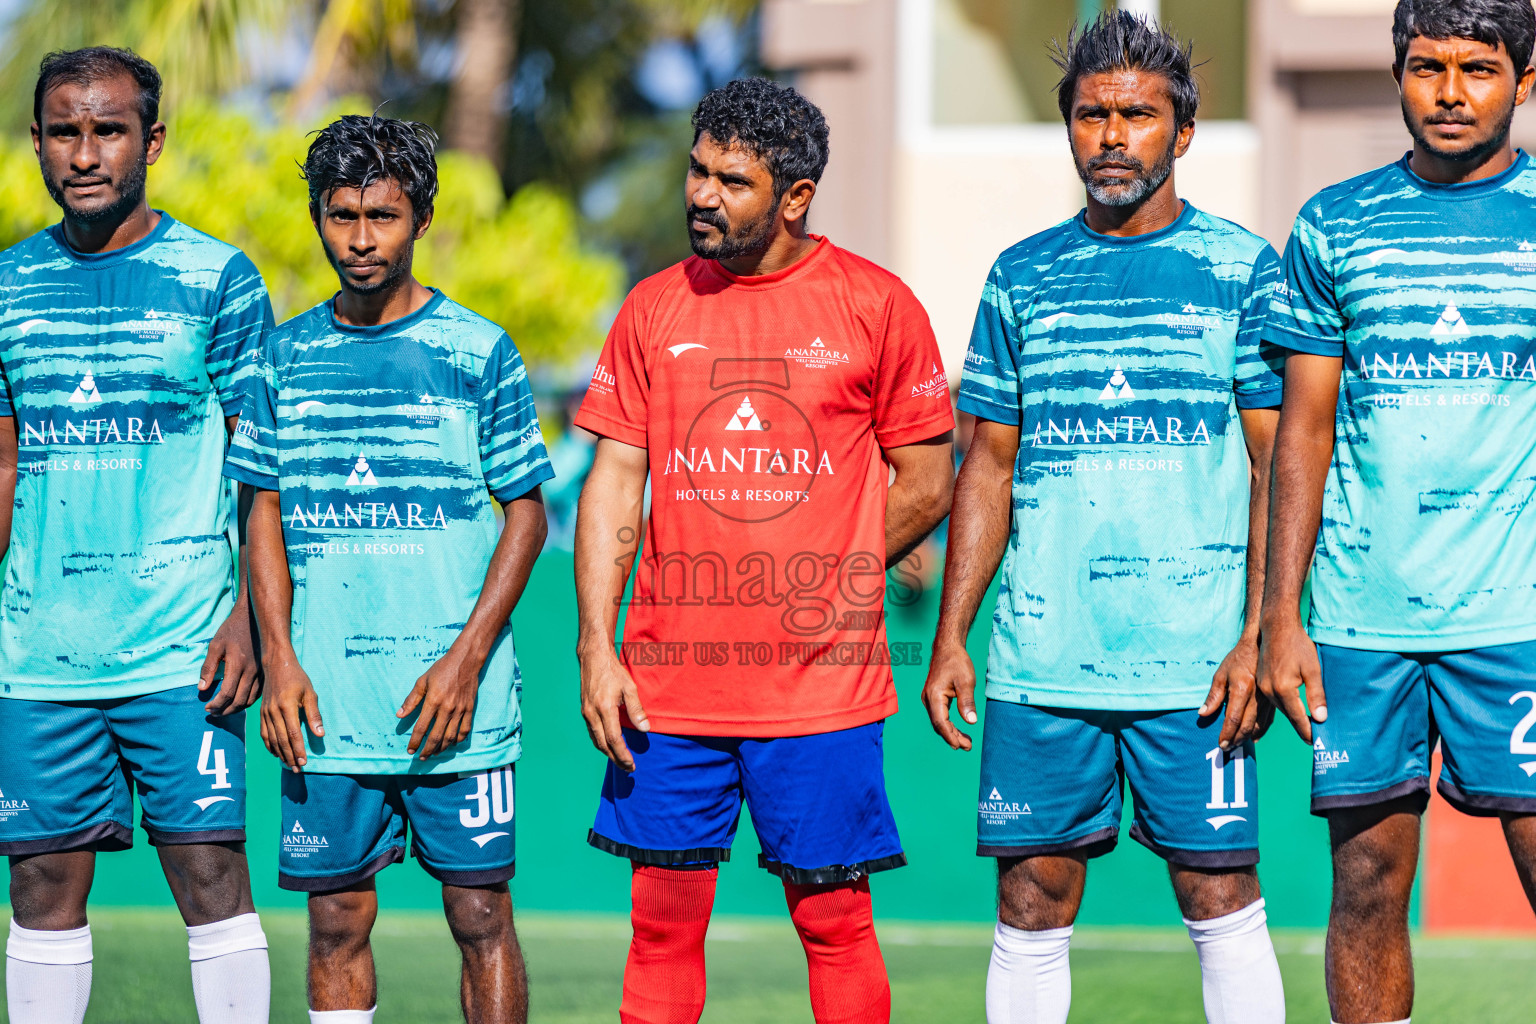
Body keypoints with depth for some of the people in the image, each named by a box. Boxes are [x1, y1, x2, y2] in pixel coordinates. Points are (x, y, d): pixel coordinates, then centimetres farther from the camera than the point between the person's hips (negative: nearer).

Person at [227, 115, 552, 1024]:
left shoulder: (479, 353, 0)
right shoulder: (288, 357, 9)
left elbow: (527, 514, 1)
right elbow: (265, 516, 12)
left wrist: (467, 659, -9)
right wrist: (280, 660, 0)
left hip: (452, 701, -3)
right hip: (324, 703, 3)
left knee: (480, 913, -1)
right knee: (337, 919, 5)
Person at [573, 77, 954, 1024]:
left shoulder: (875, 306, -1)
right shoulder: (656, 307, 8)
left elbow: (927, 486, 3)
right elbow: (615, 482, 7)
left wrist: (815, 590, 2)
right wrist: (596, 649, -1)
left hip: (821, 687, -3)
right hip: (669, 685, 3)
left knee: (835, 922, 2)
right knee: (662, 923, 5)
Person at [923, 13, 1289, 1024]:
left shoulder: (1241, 268, 2)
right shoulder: (1022, 277, 11)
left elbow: (1278, 462, 0)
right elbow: (989, 466, 14)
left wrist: (1261, 636, -9)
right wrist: (950, 636, 6)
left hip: (1193, 665, -3)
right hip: (1040, 664, 3)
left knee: (1222, 901, -2)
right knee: (1031, 907, 4)